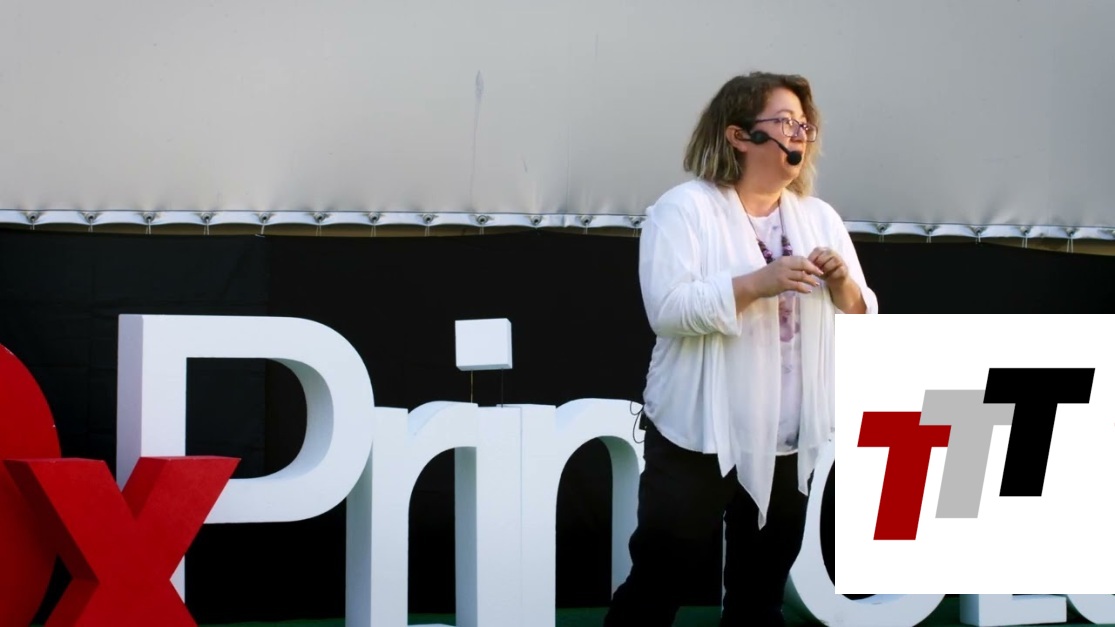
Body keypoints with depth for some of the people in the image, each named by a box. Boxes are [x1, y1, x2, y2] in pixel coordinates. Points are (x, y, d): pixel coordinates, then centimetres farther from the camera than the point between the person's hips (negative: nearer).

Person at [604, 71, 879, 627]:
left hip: (786, 443, 5)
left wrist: (841, 283, -11)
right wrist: (758, 282, -26)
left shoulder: (821, 218, 9)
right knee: (656, 582, 1)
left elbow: (862, 322, 10)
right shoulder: (685, 208, -8)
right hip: (699, 435, -5)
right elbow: (667, 308, -20)